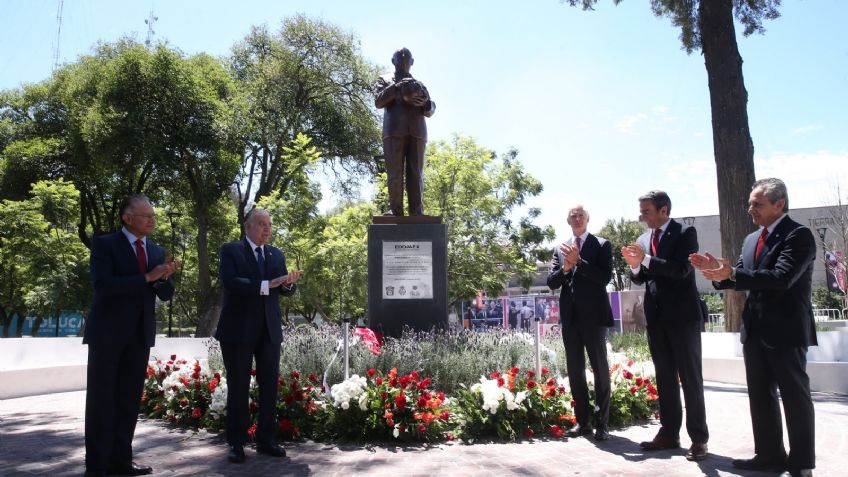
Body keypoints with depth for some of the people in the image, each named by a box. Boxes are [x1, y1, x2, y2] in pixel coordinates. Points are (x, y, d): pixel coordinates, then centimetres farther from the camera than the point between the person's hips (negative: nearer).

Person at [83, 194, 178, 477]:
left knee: (129, 399, 9)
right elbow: (103, 285, -19)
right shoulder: (104, 244, -5)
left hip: (140, 334, 5)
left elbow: (166, 295, 10)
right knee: (101, 398, 1)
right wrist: (147, 277, -22)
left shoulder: (157, 251, 11)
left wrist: (163, 278, -12)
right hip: (108, 332, -5)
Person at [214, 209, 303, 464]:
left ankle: (266, 440, 19)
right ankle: (236, 443, 16)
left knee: (270, 385, 8)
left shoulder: (277, 254, 11)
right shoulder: (230, 250, -4)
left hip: (269, 330, 5)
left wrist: (289, 283, -16)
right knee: (238, 387, 5)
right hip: (239, 330, -4)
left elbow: (285, 291, 8)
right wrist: (267, 285, -26)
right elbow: (229, 282, -19)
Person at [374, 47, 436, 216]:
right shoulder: (385, 80, 22)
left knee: (416, 173, -6)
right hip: (394, 131, -2)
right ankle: (395, 210, -10)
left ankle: (417, 212, -8)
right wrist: (396, 87, -9)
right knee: (395, 173, -9)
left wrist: (426, 103, -6)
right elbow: (378, 101, 3)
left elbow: (430, 111, 18)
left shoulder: (419, 85, 27)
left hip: (417, 132, 2)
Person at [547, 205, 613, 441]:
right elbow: (551, 282, 6)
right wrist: (565, 268, -12)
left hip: (593, 315, -4)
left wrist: (579, 261, -18)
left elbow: (605, 277, -11)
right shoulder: (560, 249, 13)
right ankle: (583, 421, 18)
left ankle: (602, 423, 10)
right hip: (570, 317, 4)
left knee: (600, 369, 2)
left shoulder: (602, 245, 1)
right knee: (575, 371, 8)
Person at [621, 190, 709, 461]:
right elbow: (639, 279, 11)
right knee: (664, 377, 10)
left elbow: (682, 269, -18)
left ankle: (698, 438, 8)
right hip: (656, 316, 6)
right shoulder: (642, 240, 11)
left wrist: (646, 260, -22)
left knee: (690, 377, 1)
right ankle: (669, 433, 18)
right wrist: (634, 265, -10)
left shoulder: (685, 233, -6)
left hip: (682, 315, -6)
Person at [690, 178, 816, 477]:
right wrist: (720, 270, -8)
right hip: (755, 330, 8)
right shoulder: (751, 240, 13)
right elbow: (741, 280, 12)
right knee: (760, 395, 14)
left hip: (786, 330, -8)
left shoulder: (799, 235, -12)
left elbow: (782, 277, -26)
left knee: (795, 396, 3)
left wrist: (732, 274, -30)